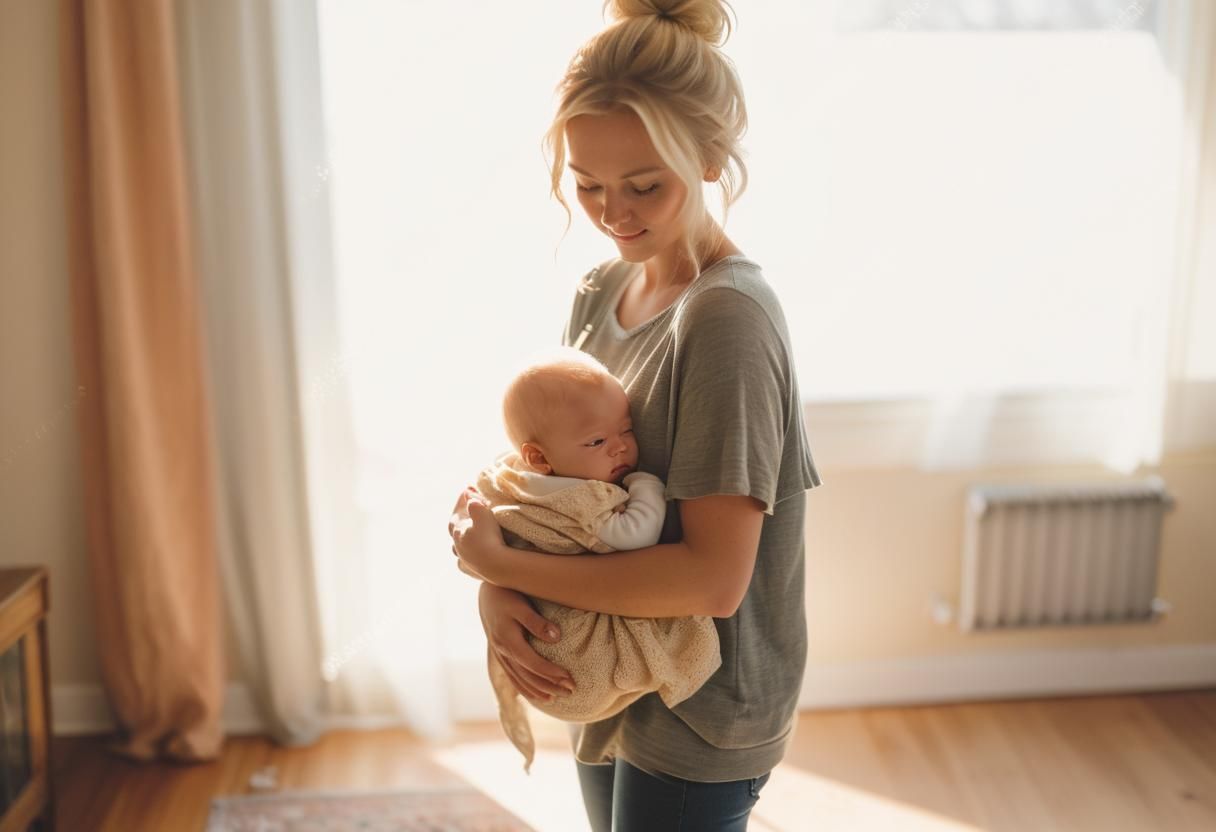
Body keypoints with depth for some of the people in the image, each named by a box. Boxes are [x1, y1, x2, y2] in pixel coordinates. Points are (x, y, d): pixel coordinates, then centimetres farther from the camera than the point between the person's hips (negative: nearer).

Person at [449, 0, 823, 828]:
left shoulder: (727, 319, -24)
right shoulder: (601, 291, 0)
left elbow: (714, 577, -28)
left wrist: (499, 563, -22)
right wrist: (497, 588, -14)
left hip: (699, 720, -7)